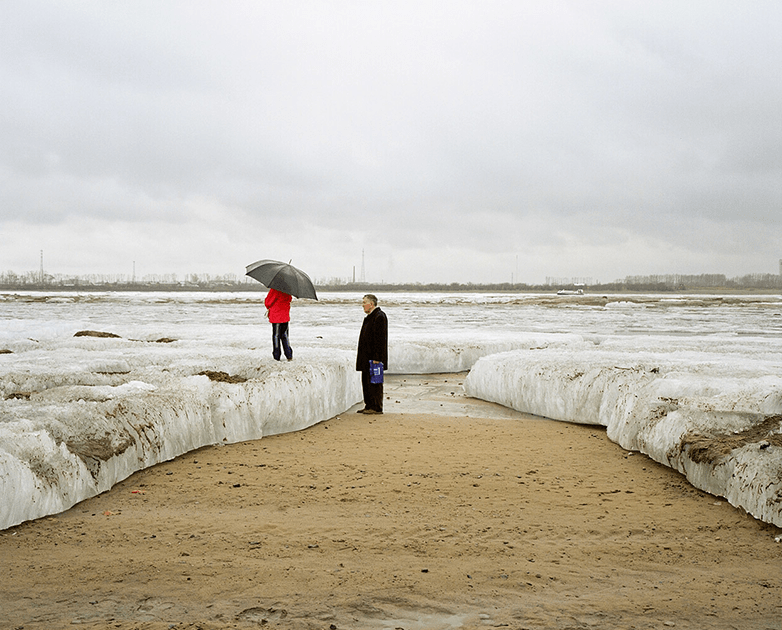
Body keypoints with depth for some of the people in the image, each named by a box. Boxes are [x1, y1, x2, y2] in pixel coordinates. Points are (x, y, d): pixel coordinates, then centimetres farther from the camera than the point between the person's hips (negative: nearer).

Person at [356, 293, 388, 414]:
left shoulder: (379, 317, -14)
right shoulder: (369, 317, 18)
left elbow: (380, 339, -19)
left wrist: (376, 358, -22)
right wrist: (361, 355, 20)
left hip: (374, 357, -10)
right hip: (367, 357, 10)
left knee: (374, 382, -7)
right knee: (366, 381, 12)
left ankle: (377, 407, -3)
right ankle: (369, 405, 18)